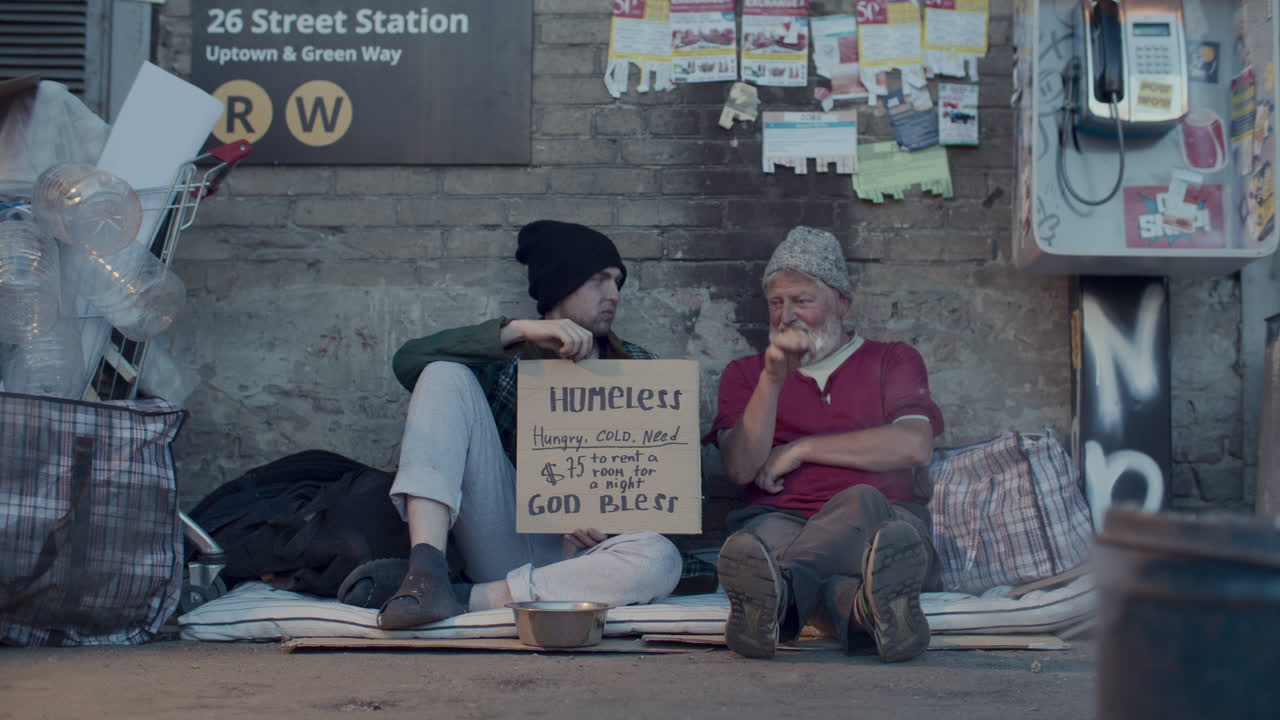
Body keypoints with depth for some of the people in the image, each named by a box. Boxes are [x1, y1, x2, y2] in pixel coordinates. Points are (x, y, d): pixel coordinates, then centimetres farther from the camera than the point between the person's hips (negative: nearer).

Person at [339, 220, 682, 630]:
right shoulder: (507, 360, 11)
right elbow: (408, 361, -8)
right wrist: (517, 331, -19)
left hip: (574, 553, 1)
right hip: (500, 541, -1)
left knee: (660, 561, -35)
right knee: (447, 374, -15)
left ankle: (469, 598, -32)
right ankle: (427, 570, -33)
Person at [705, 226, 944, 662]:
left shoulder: (893, 360, 22)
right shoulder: (746, 373, 25)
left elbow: (914, 446, 1)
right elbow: (740, 469, 6)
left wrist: (798, 451, 1)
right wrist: (774, 378, -6)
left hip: (884, 517, 0)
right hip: (782, 519, 1)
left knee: (863, 502, -38)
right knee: (763, 537, -38)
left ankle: (777, 592, -63)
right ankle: (863, 609, -66)